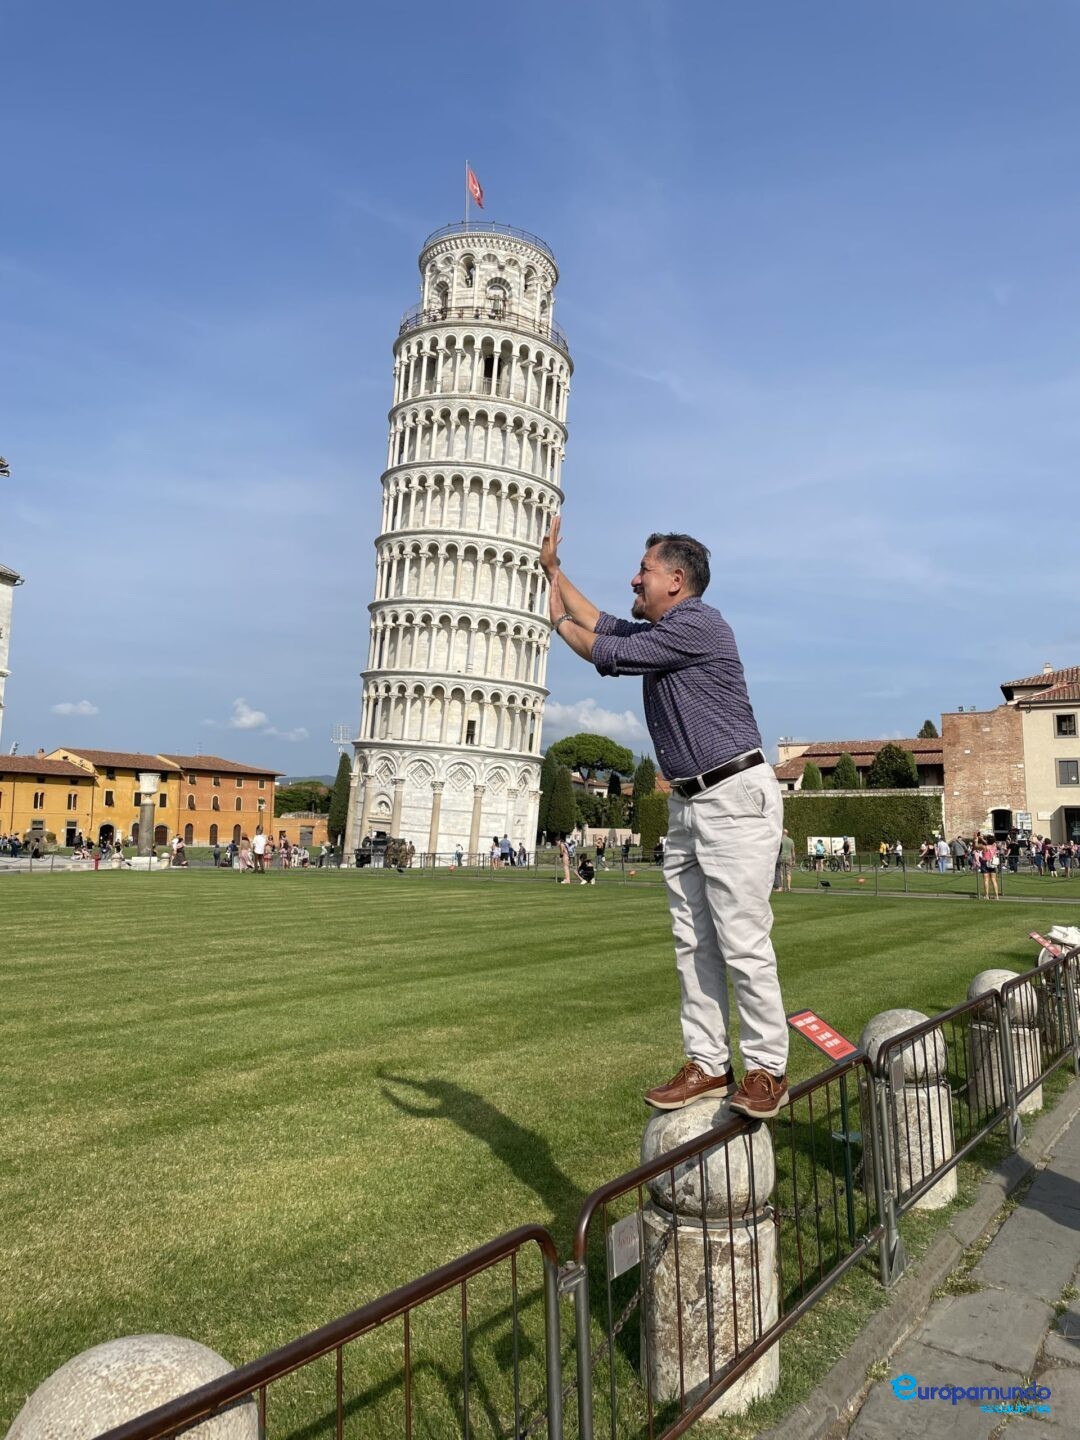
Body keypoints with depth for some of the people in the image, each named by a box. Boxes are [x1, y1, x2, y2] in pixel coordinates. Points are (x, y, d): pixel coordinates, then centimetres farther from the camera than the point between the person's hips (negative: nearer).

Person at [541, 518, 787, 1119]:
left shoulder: (697, 624, -12)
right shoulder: (661, 629, 17)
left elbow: (608, 654, -10)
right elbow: (603, 625, 30)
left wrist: (559, 621, 9)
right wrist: (553, 570, 31)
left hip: (736, 797, -10)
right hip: (689, 803, 10)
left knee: (743, 942, -6)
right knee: (694, 944, 8)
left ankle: (767, 1069, 6)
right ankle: (709, 1065, 15)